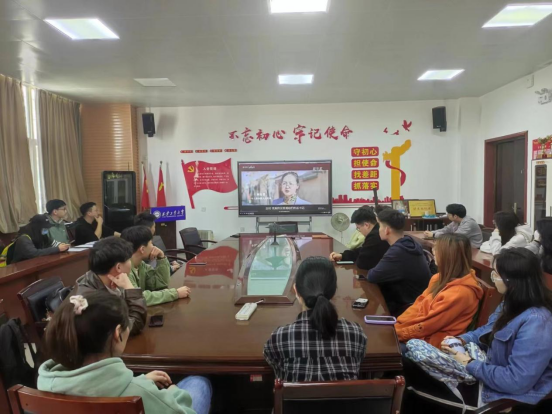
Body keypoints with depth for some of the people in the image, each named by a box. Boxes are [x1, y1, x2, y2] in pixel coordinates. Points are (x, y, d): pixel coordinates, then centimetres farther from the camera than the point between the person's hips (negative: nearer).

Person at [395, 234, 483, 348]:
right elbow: (419, 305, 7)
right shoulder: (441, 278, 5)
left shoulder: (460, 292, -24)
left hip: (433, 342, -8)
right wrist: (396, 325, -2)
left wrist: (398, 333, -13)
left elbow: (429, 324, -21)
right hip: (426, 334, 8)